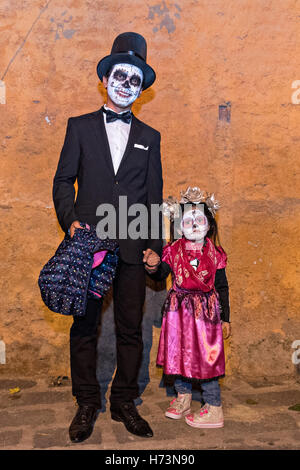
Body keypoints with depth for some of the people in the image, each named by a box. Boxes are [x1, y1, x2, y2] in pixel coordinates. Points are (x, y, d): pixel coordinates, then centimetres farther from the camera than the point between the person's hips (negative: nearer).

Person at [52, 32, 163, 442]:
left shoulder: (149, 137, 14)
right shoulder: (80, 127, 11)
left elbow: (154, 196, 11)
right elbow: (63, 180, 8)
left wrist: (154, 245, 4)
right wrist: (70, 220, -9)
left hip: (133, 247, 1)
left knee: (130, 329, 6)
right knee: (84, 327, 5)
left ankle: (124, 403, 22)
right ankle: (87, 404, 21)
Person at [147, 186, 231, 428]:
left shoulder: (215, 253, -3)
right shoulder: (173, 250, -2)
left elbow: (222, 287, 2)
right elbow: (160, 276, -4)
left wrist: (225, 318, 3)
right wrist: (154, 266, -27)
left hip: (206, 311, -2)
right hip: (179, 311, 2)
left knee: (207, 357, 1)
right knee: (179, 353, 12)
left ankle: (214, 409, 15)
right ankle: (183, 398, 34)